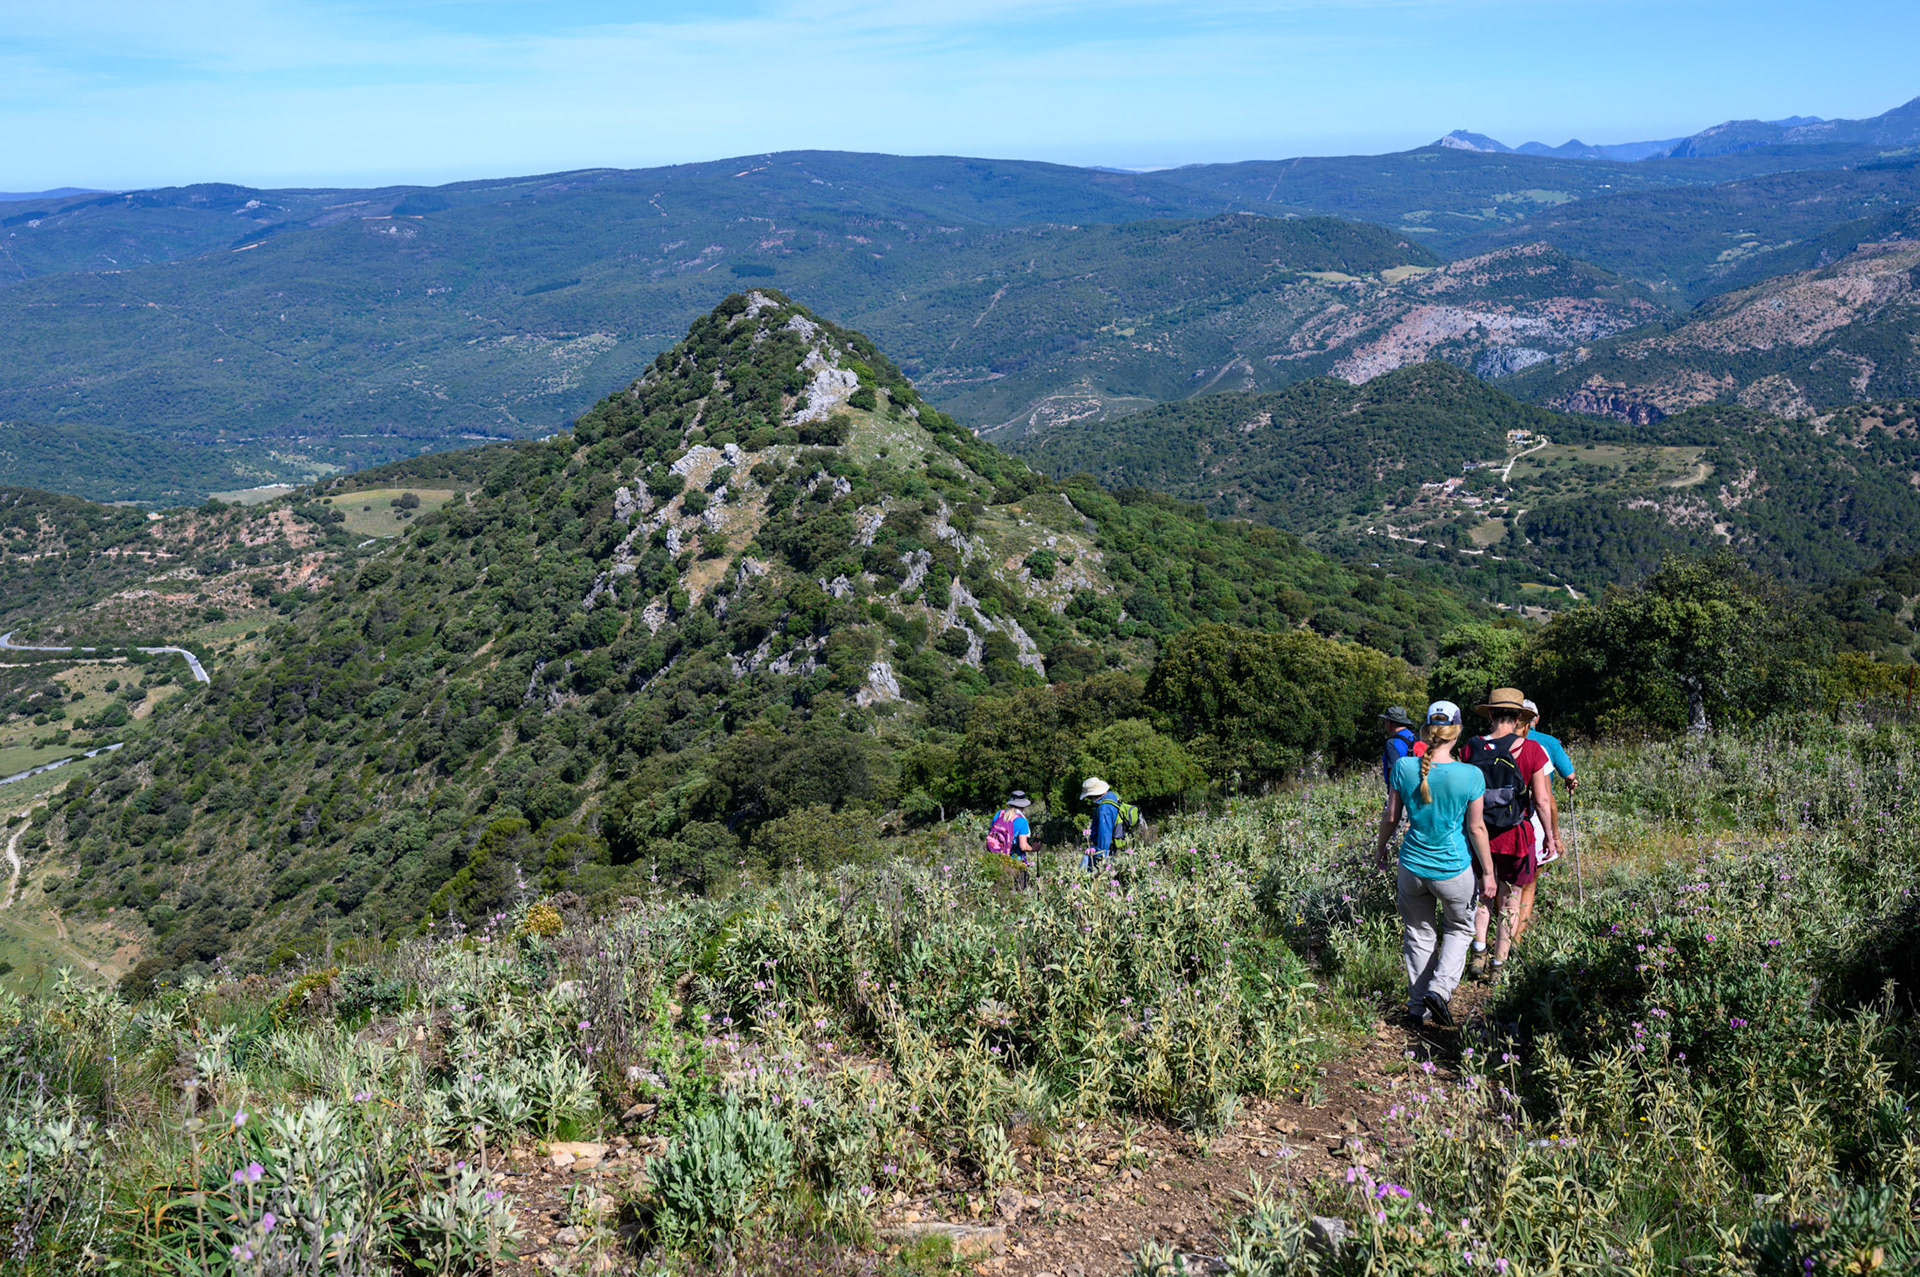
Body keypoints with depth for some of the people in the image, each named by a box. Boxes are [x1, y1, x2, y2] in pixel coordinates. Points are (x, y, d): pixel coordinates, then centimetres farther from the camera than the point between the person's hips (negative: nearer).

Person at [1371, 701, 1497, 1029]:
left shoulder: (1404, 767, -10)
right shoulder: (1470, 775, -16)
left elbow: (1391, 817, 0)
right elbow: (1476, 828, -10)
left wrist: (1380, 848, 18)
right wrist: (1488, 873, 1)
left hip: (1413, 866, 2)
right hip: (1454, 870, -2)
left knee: (1418, 934, 19)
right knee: (1459, 929, 21)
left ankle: (1417, 1007, 23)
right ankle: (1439, 989, 1)